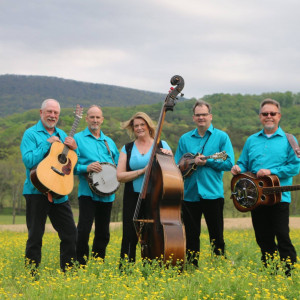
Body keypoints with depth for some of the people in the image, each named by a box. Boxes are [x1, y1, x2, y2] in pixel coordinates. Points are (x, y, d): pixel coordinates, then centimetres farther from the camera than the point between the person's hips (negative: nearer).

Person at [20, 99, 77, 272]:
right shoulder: (31, 134, -2)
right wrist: (47, 144, -16)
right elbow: (29, 161, -16)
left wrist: (74, 148, -4)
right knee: (35, 236, 0)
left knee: (70, 233, 5)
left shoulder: (62, 135, 15)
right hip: (37, 191, -5)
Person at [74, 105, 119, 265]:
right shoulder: (78, 139, 3)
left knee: (103, 233, 10)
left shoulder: (109, 142, 18)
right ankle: (80, 263, -6)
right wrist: (85, 168, -20)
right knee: (84, 229, -15)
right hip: (88, 191, -5)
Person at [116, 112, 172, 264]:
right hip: (133, 198, 1)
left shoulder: (162, 145, 8)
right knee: (130, 236, -2)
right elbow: (120, 176, -2)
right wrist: (142, 171, -12)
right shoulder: (127, 148, 9)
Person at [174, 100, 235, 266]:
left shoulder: (221, 137, 3)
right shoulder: (185, 139, 12)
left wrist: (207, 161, -14)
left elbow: (229, 163, -4)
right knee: (191, 235, 9)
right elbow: (177, 165, 10)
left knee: (216, 236, 2)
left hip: (212, 194, -3)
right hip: (189, 194, 3)